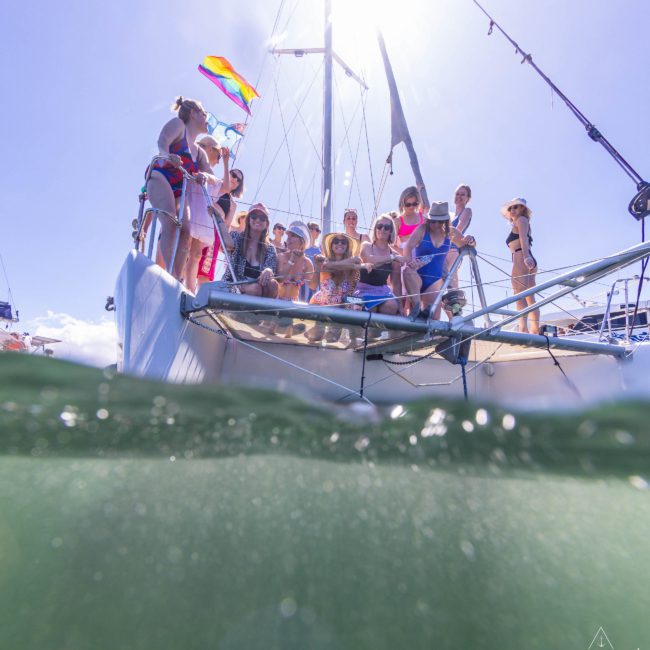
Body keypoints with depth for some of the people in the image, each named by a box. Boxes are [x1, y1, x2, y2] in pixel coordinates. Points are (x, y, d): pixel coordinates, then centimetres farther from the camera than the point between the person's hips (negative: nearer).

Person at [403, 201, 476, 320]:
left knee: (433, 318, -11)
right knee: (408, 271, -39)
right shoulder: (422, 229, -5)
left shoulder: (451, 233, 6)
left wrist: (470, 241, -2)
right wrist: (410, 263, -39)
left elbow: (465, 245, 23)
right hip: (418, 278, -3)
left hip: (435, 281, 3)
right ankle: (417, 306, -35)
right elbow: (408, 248, -18)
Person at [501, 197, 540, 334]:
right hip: (528, 261, 10)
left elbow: (523, 238, -11)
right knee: (530, 298, 7)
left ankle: (523, 328, -34)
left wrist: (526, 256, -26)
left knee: (519, 294, -22)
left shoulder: (521, 219, 8)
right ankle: (535, 330, 8)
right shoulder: (521, 223, 33)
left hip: (521, 259, -10)